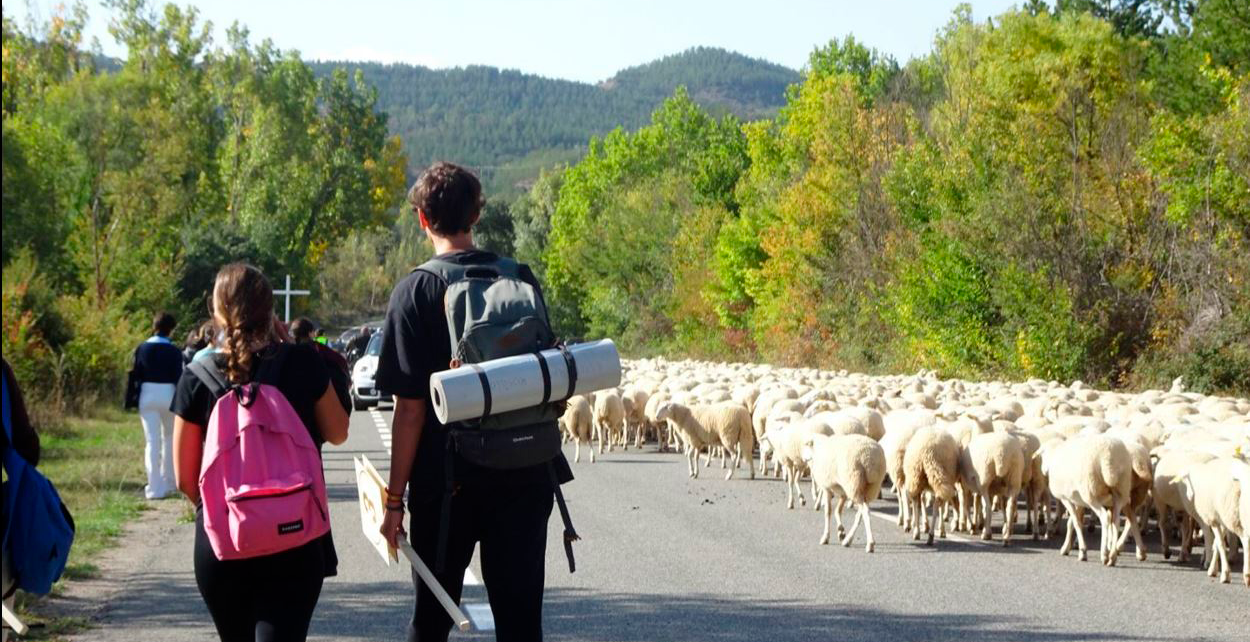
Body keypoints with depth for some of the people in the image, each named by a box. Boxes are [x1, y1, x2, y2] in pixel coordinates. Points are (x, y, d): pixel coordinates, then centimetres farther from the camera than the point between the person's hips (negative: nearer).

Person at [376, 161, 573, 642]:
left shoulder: (415, 292, -9)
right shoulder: (520, 280, 2)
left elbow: (411, 408, -11)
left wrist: (395, 498, -6)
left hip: (446, 481, -3)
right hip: (525, 475, 3)